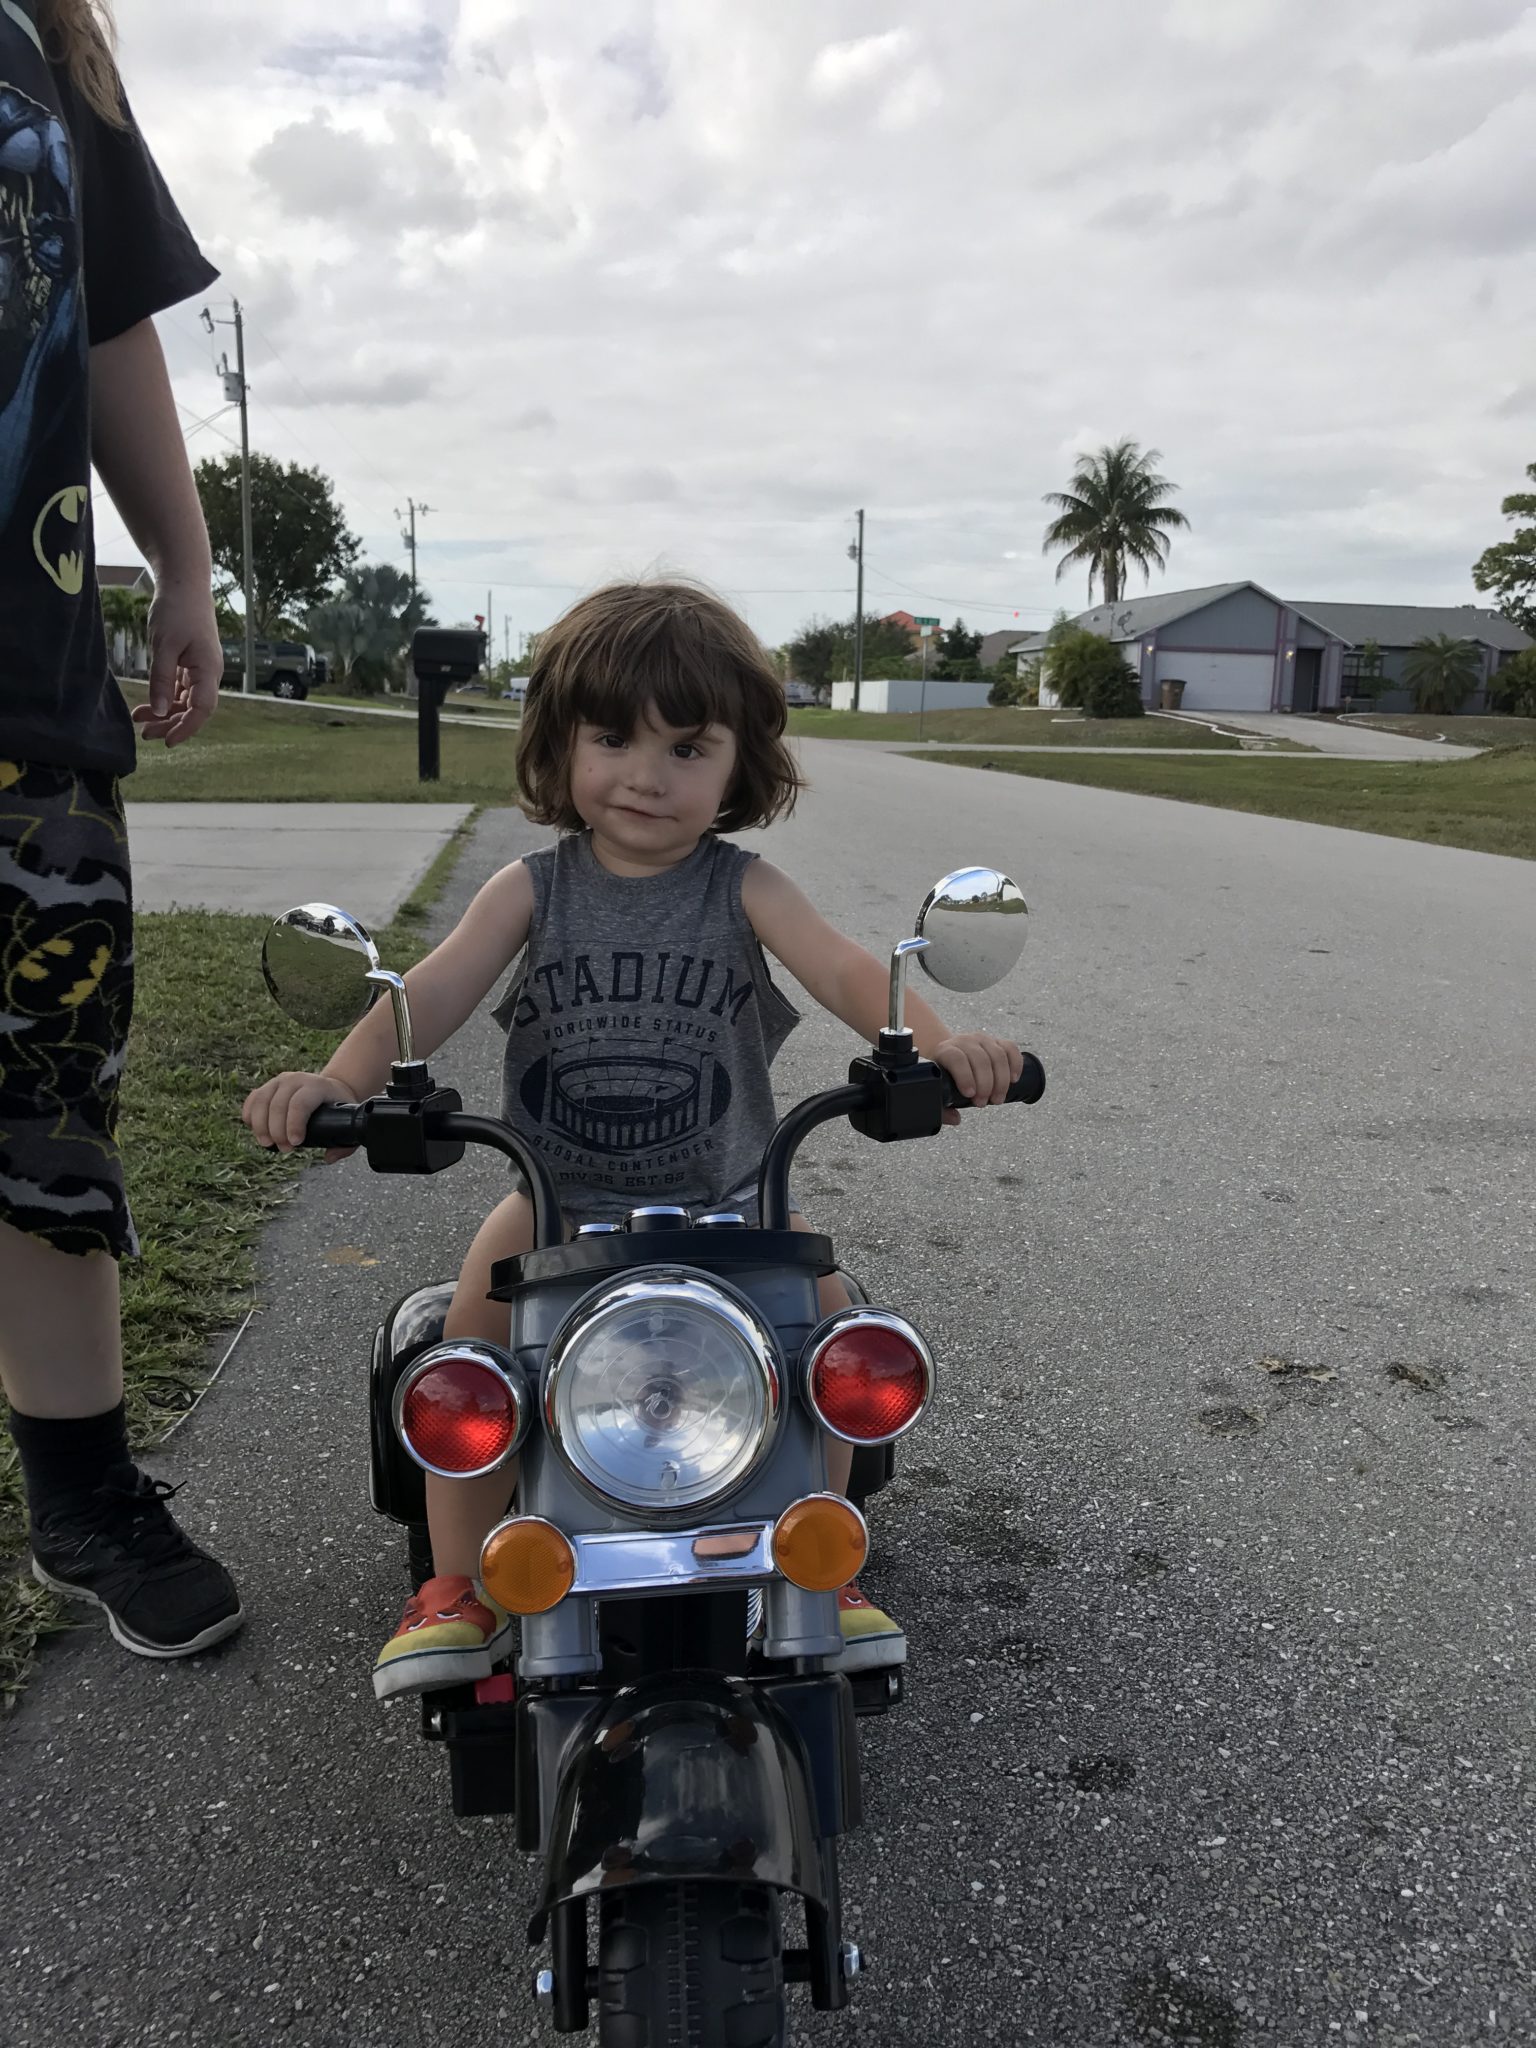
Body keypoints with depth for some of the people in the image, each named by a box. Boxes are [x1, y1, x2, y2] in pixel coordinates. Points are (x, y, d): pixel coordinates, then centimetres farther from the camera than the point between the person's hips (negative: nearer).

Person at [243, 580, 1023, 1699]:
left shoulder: (743, 888, -5)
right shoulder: (535, 887, -3)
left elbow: (845, 968, -21)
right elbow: (437, 988, -16)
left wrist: (940, 1041, -42)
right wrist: (337, 1080, -36)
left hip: (727, 1191, 0)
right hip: (558, 1192, 0)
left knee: (827, 1303, -18)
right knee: (481, 1302, -23)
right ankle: (460, 1583, -6)